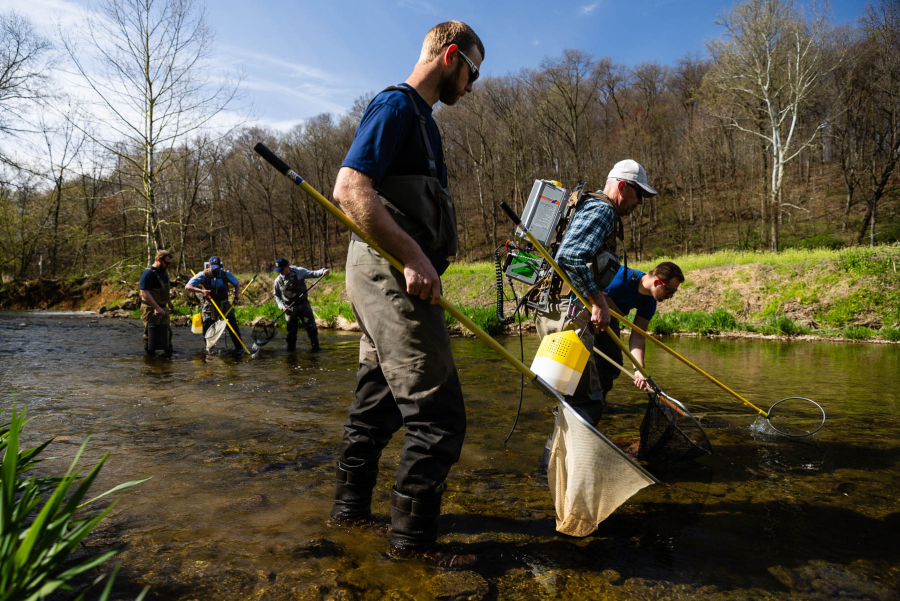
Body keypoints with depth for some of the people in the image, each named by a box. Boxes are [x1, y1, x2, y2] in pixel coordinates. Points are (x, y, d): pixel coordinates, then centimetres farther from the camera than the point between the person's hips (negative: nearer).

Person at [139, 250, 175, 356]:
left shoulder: (164, 272, 14)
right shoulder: (148, 273, -16)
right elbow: (144, 292, -24)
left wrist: (169, 302, 26)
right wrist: (156, 307, -28)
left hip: (162, 308, 9)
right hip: (150, 309, -9)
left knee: (167, 331, 13)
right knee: (150, 334, -1)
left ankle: (167, 352, 25)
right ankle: (150, 355, 9)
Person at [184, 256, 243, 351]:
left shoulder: (225, 274, -5)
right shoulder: (204, 275, -11)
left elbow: (237, 284, 11)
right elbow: (187, 287, -12)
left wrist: (236, 298, -2)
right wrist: (201, 291, -28)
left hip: (224, 304, 1)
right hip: (209, 305, -1)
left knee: (233, 325, -5)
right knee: (207, 328, -2)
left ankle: (239, 347, 5)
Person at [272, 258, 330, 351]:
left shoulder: (299, 272, -4)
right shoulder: (278, 280, 0)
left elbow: (312, 274, 1)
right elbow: (277, 295, 10)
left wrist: (323, 271, -19)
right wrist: (282, 306, -6)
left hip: (304, 305, -1)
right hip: (290, 308, 1)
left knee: (311, 328, -2)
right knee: (291, 331, 8)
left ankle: (316, 347, 10)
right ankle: (291, 349, 22)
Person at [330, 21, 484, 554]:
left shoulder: (420, 117, 23)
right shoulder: (397, 104, -8)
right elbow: (351, 189, -20)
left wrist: (427, 256, 21)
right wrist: (413, 256, -23)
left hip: (392, 277, 10)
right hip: (392, 276, -10)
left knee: (378, 406, 16)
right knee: (438, 417, -7)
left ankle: (351, 510, 30)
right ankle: (413, 541, 5)